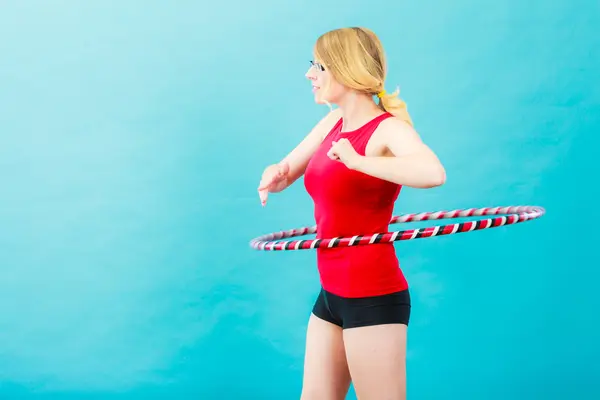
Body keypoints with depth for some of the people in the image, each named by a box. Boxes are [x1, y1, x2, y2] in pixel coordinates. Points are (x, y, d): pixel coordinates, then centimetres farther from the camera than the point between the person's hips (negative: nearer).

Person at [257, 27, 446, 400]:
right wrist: (276, 174, -10)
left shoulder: (388, 129, -16)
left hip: (373, 297, -8)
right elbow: (284, 173, 12)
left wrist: (357, 161, -34)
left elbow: (434, 173, -37)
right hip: (332, 292, 8)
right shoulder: (334, 121, 7)